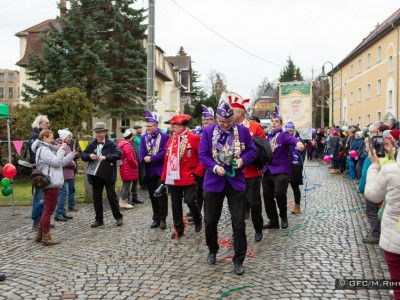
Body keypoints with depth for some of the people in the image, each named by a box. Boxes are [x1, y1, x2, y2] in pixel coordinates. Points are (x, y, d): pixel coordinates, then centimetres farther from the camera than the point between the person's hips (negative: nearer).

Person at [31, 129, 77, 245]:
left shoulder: (47, 149, 20)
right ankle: (46, 237, 0)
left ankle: (40, 234, 22)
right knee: (49, 210, -6)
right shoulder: (43, 149, -12)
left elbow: (61, 163, 19)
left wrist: (72, 155, 12)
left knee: (47, 210, 15)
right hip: (51, 184, -11)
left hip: (52, 183, 11)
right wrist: (62, 149, -11)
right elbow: (57, 162, -20)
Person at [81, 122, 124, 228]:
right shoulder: (91, 145, 9)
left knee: (112, 197, 1)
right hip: (95, 176, 4)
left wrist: (106, 157, -24)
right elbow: (83, 156, 6)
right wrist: (89, 156, -15)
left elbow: (119, 154, -15)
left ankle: (118, 217, 14)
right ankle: (99, 219, 20)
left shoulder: (111, 144, -3)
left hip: (108, 175, -4)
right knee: (97, 198, 10)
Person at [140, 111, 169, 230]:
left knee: (162, 193, -3)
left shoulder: (164, 137, -4)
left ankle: (162, 219, 6)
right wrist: (144, 160, -20)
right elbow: (142, 154, 1)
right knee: (153, 195, 9)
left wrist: (151, 159, -18)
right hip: (150, 171, 4)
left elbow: (165, 152, -14)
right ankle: (156, 218, 19)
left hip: (161, 170, -4)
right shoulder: (143, 137, 8)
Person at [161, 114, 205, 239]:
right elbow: (167, 161, 10)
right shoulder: (170, 141, 9)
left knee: (190, 201, -8)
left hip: (189, 178, -5)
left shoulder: (194, 138, -8)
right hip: (173, 179, 5)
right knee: (176, 205, 9)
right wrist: (164, 179, 8)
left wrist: (197, 172, -12)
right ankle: (178, 229, 22)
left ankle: (198, 221, 22)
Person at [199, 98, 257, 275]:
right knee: (210, 221, 12)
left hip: (236, 181, 0)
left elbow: (252, 151, 4)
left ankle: (239, 260, 15)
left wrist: (243, 159, -16)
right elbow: (203, 155, -3)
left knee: (239, 223, 1)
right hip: (213, 181, 1)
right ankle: (212, 251, 37)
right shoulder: (208, 132, -2)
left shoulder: (243, 131, 0)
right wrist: (214, 167, -20)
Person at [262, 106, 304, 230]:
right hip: (267, 171, 6)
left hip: (281, 170, -6)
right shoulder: (268, 137, 14)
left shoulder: (283, 135, -5)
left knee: (279, 194, -19)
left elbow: (291, 139, -28)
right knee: (267, 197, 6)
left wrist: (298, 142, -50)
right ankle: (273, 221, 22)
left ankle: (284, 217, 8)